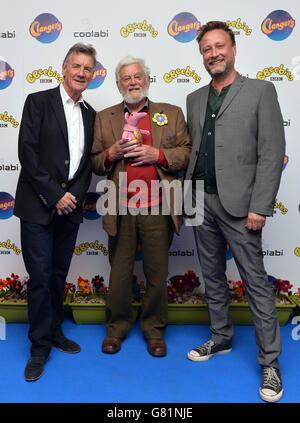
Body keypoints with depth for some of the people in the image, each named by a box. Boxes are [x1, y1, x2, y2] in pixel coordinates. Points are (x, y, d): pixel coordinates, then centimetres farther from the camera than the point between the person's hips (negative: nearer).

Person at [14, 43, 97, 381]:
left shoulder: (90, 114, 13)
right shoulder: (38, 102, -2)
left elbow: (87, 163, 12)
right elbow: (27, 153, -11)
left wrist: (75, 195, -4)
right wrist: (55, 195, -14)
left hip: (69, 208, 5)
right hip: (38, 207, -4)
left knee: (59, 276, 14)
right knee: (41, 277, 0)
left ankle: (54, 332, 32)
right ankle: (40, 346, 16)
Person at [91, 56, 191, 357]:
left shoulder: (171, 114, 9)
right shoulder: (104, 118, 11)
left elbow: (188, 154, 2)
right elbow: (94, 164, 9)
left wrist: (158, 155, -12)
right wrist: (112, 153, -10)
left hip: (158, 210, 0)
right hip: (120, 211, 1)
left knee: (157, 275, 9)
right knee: (119, 274, 11)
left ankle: (154, 330, 29)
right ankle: (116, 328, 31)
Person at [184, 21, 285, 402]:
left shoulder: (260, 91, 0)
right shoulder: (195, 99, 15)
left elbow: (272, 153, -7)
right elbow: (192, 151, 14)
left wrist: (259, 207, -14)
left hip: (237, 204, -5)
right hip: (201, 201, 6)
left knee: (256, 283, -1)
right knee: (212, 278, 15)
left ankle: (269, 361, 13)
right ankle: (221, 338, 32)